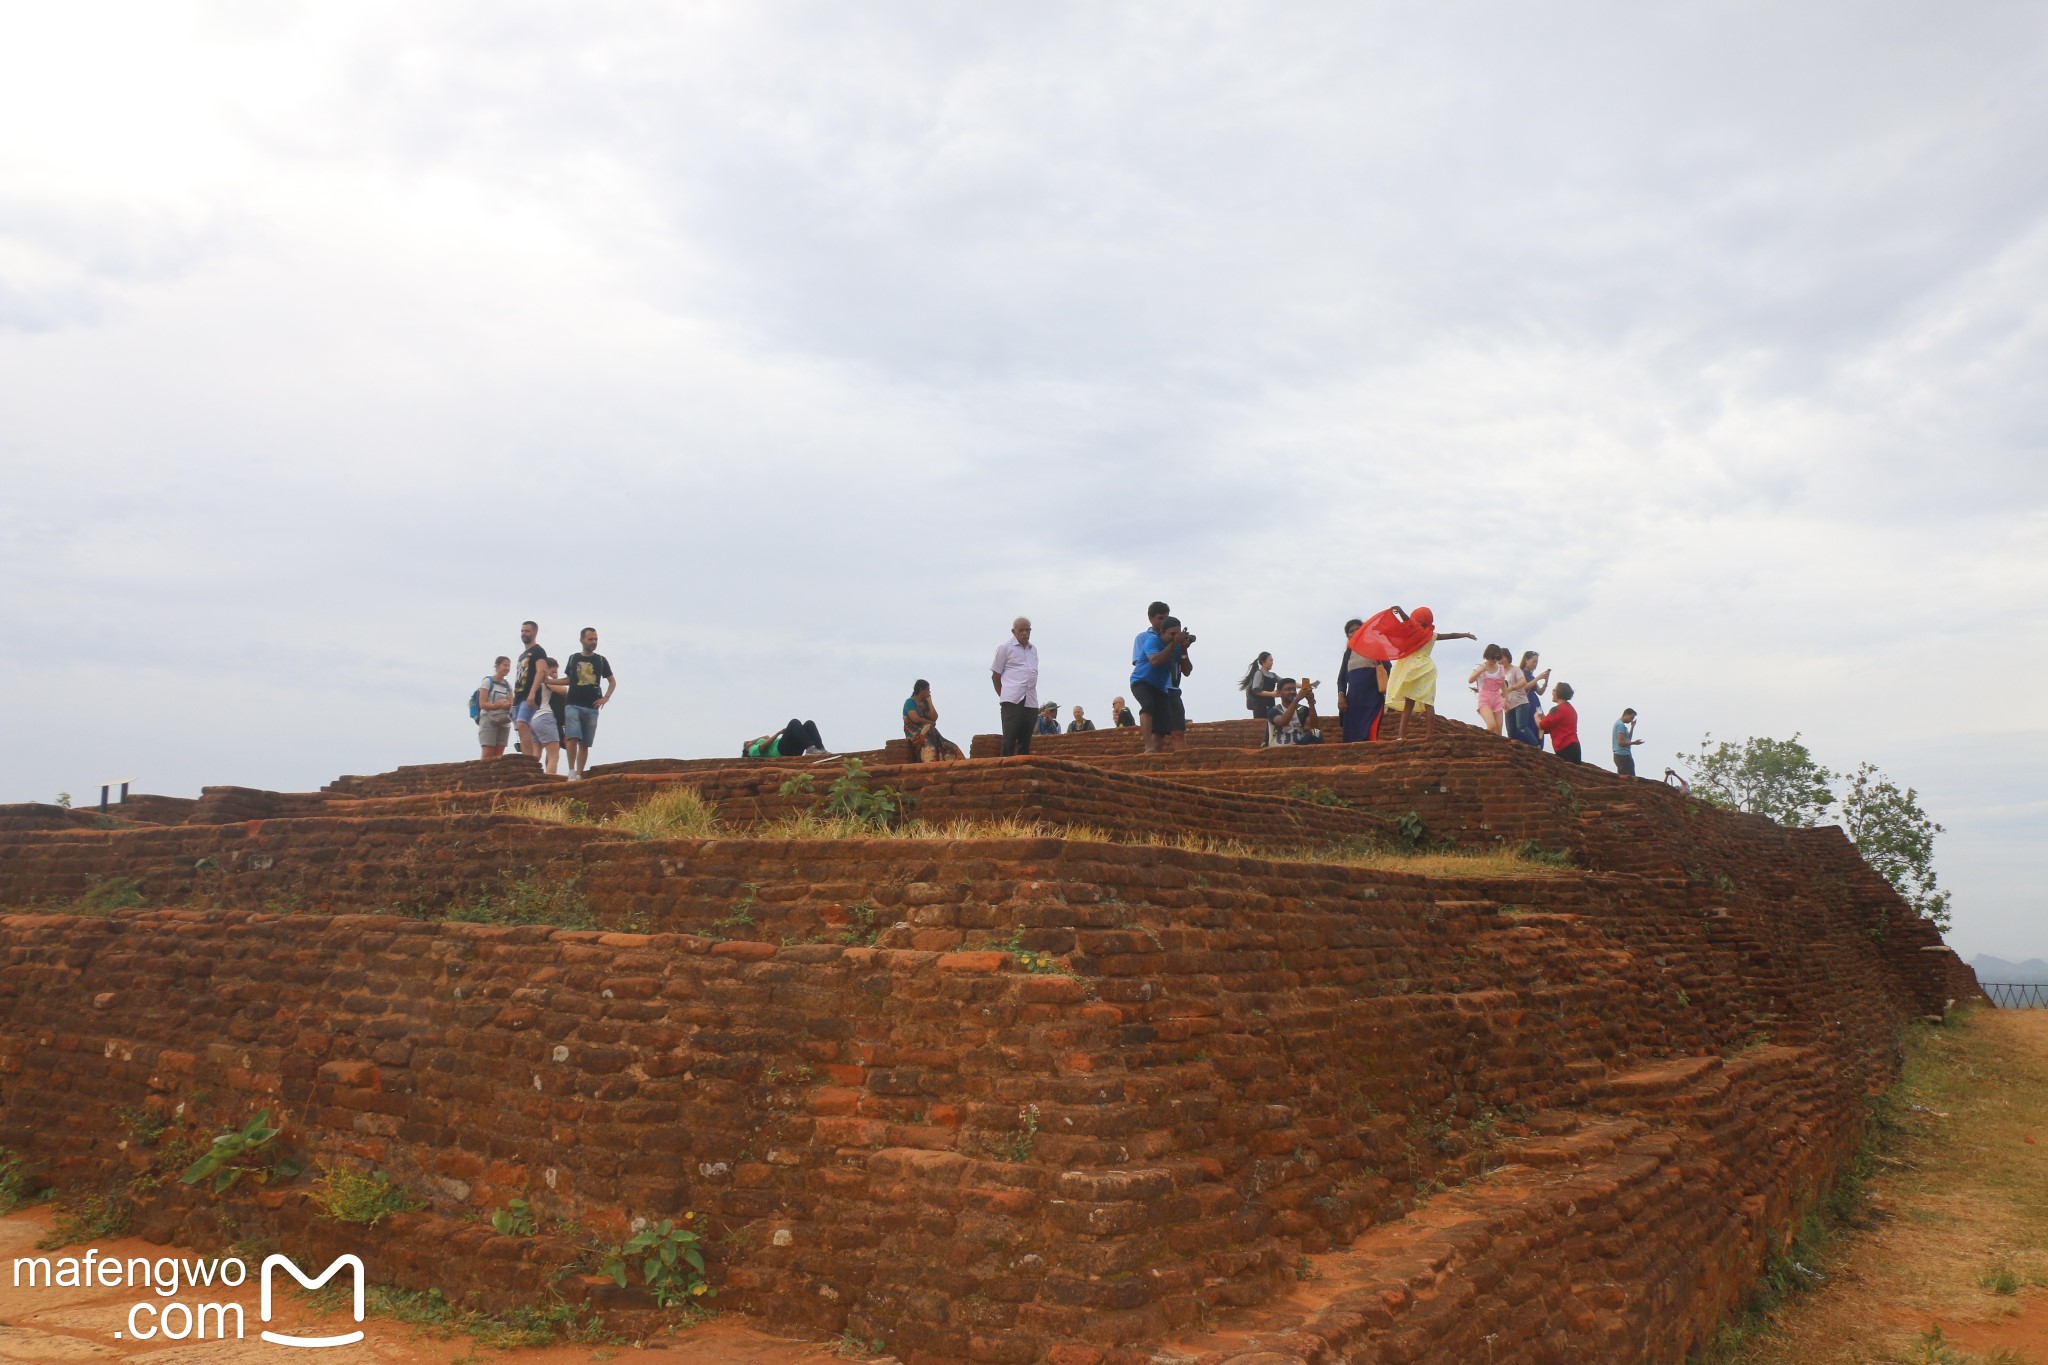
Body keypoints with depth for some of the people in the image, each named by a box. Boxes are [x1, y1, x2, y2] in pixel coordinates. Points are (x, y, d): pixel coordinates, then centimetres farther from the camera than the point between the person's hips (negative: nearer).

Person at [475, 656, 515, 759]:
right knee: (488, 754, -13)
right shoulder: (488, 681, 0)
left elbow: (511, 705, 7)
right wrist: (497, 706, -25)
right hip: (489, 721, -5)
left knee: (498, 755, -2)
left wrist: (506, 705, -17)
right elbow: (482, 704, -8)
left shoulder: (508, 686, 14)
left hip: (504, 722, 5)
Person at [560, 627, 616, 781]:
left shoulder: (601, 660, 7)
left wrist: (605, 698, 1)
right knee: (572, 738, -19)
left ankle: (579, 775, 8)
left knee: (584, 744, 3)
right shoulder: (573, 658, 8)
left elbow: (612, 682, 14)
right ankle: (571, 772, -12)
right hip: (573, 705, -1)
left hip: (591, 708, 1)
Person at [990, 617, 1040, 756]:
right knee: (1009, 739, -8)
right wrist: (1003, 695, 6)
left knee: (1025, 741, 6)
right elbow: (995, 676, 4)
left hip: (1031, 702, 5)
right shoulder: (1005, 648, 2)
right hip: (1012, 701, -5)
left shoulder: (1033, 649, 18)